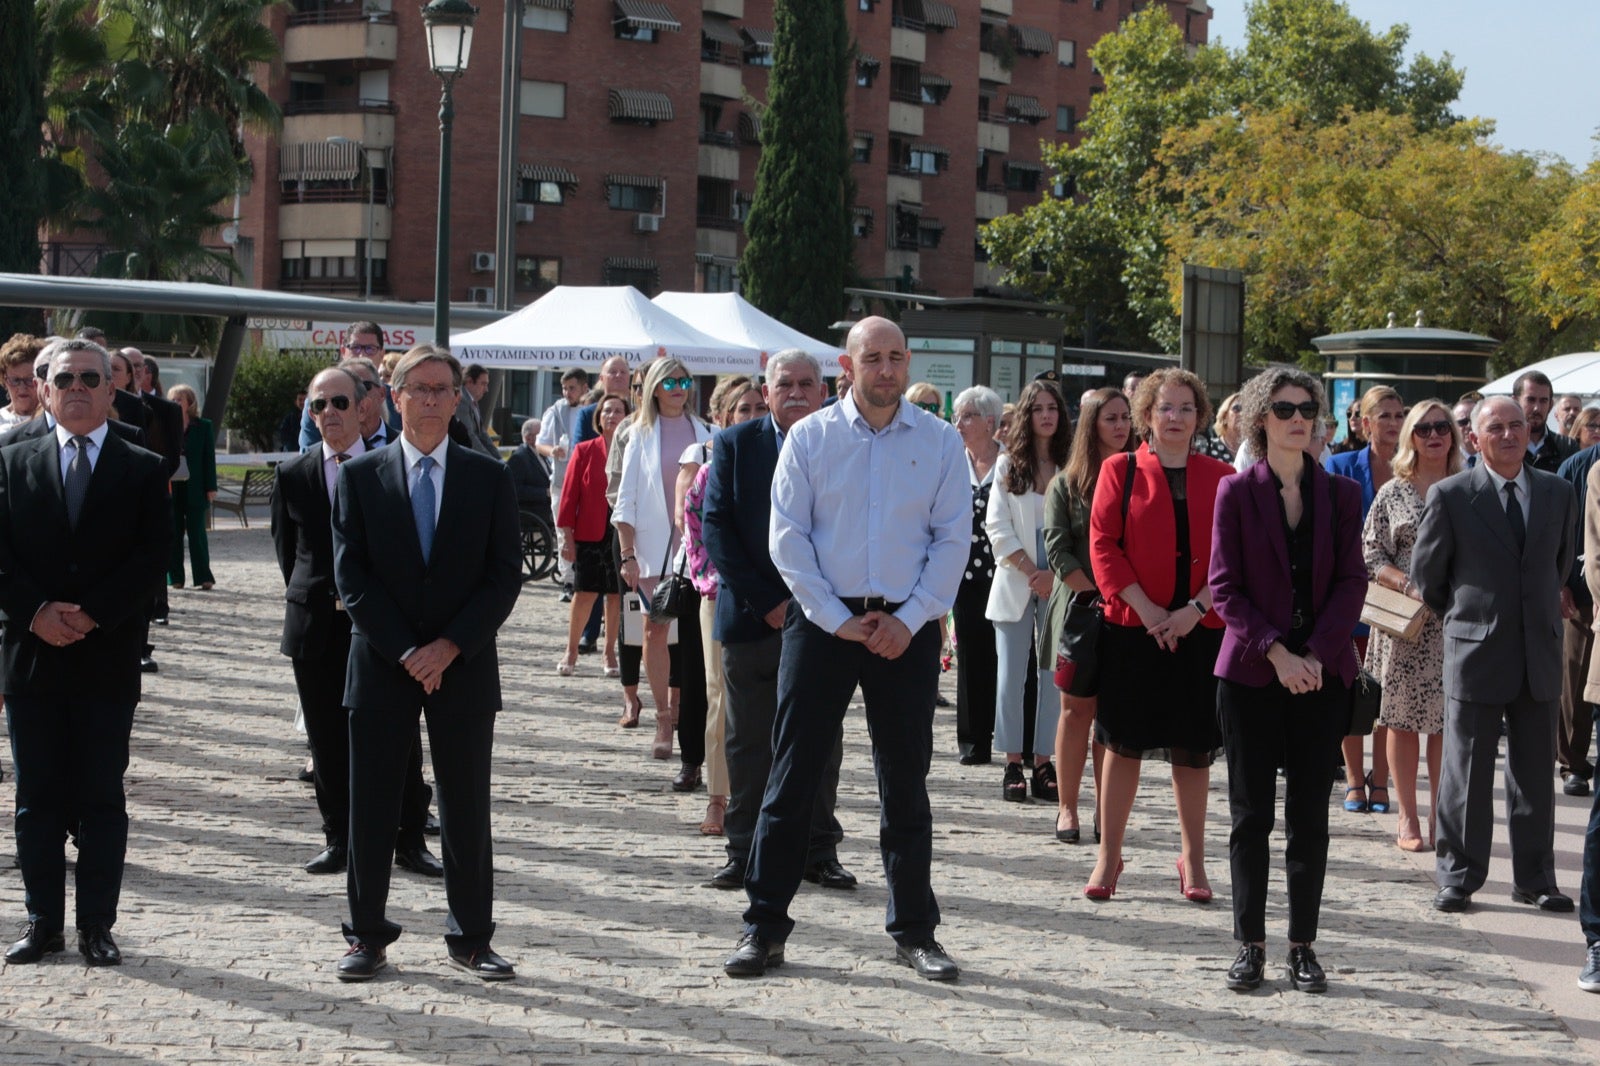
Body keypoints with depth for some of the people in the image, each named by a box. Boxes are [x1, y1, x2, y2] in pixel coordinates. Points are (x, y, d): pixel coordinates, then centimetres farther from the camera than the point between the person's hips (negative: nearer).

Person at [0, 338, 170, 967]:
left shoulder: (143, 470, 4)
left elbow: (152, 557, -5)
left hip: (108, 658, -2)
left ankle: (96, 924, 10)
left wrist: (91, 614, -14)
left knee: (102, 796, 3)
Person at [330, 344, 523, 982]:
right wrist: (405, 651, -11)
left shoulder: (488, 478, 5)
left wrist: (450, 646, -11)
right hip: (381, 665, 0)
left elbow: (506, 574, 0)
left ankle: (471, 937, 14)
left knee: (466, 807, 5)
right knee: (371, 807, 4)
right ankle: (367, 936, 14)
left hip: (464, 666, 0)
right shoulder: (359, 476, 3)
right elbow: (351, 576, -2)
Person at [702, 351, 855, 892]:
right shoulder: (735, 444, 4)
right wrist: (766, 602, -10)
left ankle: (818, 850, 14)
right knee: (748, 742, 4)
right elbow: (716, 526, -2)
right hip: (751, 618, 0)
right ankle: (745, 852, 12)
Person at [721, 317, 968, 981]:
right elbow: (788, 537, -2)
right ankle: (764, 927, 7)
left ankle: (914, 931, 16)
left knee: (906, 783, 7)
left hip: (906, 627, 1)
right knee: (791, 775, 0)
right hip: (823, 621, -1)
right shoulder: (809, 438, 2)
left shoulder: (940, 441, 4)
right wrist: (838, 620, -8)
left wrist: (911, 619, -8)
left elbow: (953, 539, 2)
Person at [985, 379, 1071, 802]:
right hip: (1015, 583, 0)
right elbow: (997, 525, 0)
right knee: (1012, 675, 0)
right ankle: (1013, 763, 4)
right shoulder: (1008, 465, 6)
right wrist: (1029, 571, -8)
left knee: (1054, 674, 0)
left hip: (1060, 585, 0)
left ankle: (1044, 760, 6)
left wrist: (1055, 574, -11)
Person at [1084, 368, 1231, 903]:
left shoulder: (1221, 478, 7)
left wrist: (1197, 608, -11)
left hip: (1200, 631, 1)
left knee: (1193, 748, 6)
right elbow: (1103, 546, -2)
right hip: (1132, 628, -1)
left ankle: (1193, 860, 16)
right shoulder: (1120, 471, 3)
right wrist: (1146, 609, -12)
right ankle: (1109, 855, 12)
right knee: (1124, 742, 2)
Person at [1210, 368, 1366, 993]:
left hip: (1322, 675, 2)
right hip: (1251, 672, -1)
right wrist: (1276, 652, -14)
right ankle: (1250, 943, 11)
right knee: (1252, 813, 2)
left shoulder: (1340, 495, 6)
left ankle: (1303, 946, 11)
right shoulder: (1236, 492, 1)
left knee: (1309, 814, 4)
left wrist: (1316, 654, -12)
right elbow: (1225, 587, -3)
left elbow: (1351, 582, 1)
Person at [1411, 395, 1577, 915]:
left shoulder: (1558, 493, 7)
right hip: (1476, 652, -3)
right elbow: (1426, 571, 4)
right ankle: (1458, 878, 10)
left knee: (1535, 773, 8)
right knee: (1467, 773, 2)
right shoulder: (1451, 496, -4)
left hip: (1539, 654, 3)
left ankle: (1535, 878, 17)